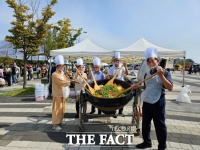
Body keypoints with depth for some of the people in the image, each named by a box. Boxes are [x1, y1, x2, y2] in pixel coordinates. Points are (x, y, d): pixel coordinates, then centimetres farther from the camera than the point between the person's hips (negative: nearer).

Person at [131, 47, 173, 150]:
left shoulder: (164, 73, -9)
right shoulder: (147, 73, 7)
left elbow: (170, 88, -20)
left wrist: (161, 76, -28)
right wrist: (137, 86, 3)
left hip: (158, 103, -6)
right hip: (146, 102, 6)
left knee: (159, 125, 6)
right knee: (145, 123, 15)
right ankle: (146, 142, 34)